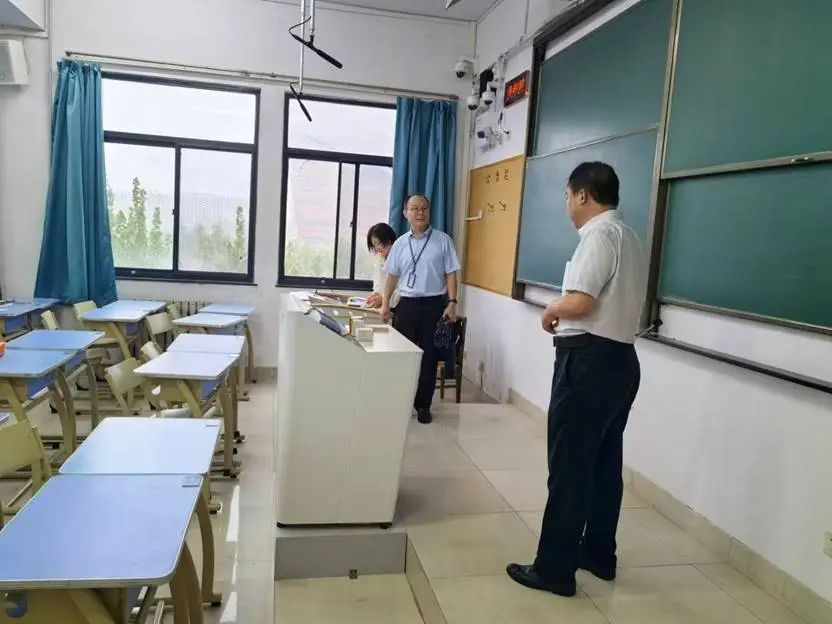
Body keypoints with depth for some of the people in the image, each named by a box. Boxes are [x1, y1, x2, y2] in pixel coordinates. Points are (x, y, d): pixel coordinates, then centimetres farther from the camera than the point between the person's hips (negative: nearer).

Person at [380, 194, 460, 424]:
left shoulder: (443, 240, 0)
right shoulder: (400, 243, 8)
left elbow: (450, 274, -1)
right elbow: (392, 275, 12)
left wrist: (452, 302, -10)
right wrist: (385, 304, 7)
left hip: (434, 304, -2)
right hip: (407, 304, 3)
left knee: (428, 357, 3)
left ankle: (423, 406, 14)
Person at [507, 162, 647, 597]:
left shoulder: (599, 234, -13)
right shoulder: (629, 238, 17)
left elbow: (580, 302, -23)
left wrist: (552, 310, -3)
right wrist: (565, 312, 13)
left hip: (589, 360, -10)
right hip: (621, 359, 10)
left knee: (569, 465, -3)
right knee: (605, 462, 16)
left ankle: (554, 568, 6)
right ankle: (598, 553, 28)